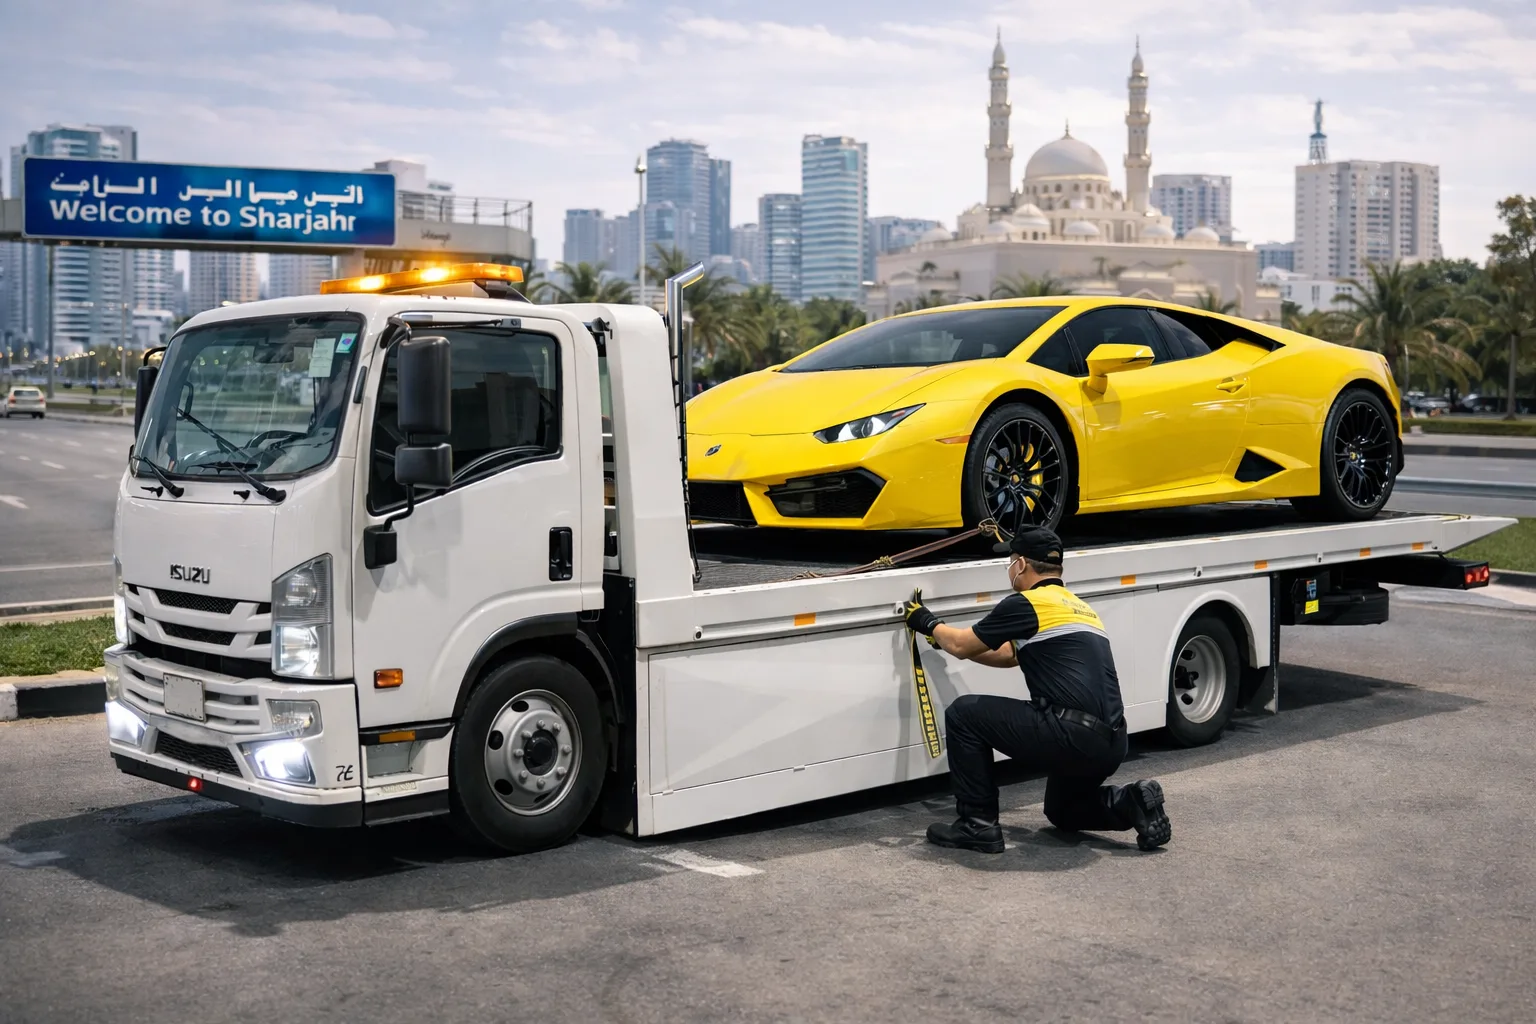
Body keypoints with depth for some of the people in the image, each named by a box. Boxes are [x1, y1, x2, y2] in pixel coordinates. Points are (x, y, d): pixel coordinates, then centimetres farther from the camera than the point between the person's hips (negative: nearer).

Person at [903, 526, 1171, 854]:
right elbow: (1009, 655, 35)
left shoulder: (1026, 604, -3)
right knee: (1063, 811, 34)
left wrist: (930, 624, 28)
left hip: (1072, 736, -9)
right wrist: (946, 639, 41)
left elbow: (962, 646, 7)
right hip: (1111, 745, 9)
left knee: (964, 714, 5)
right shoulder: (1078, 606, 24)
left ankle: (979, 824, 7)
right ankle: (1133, 803, 8)